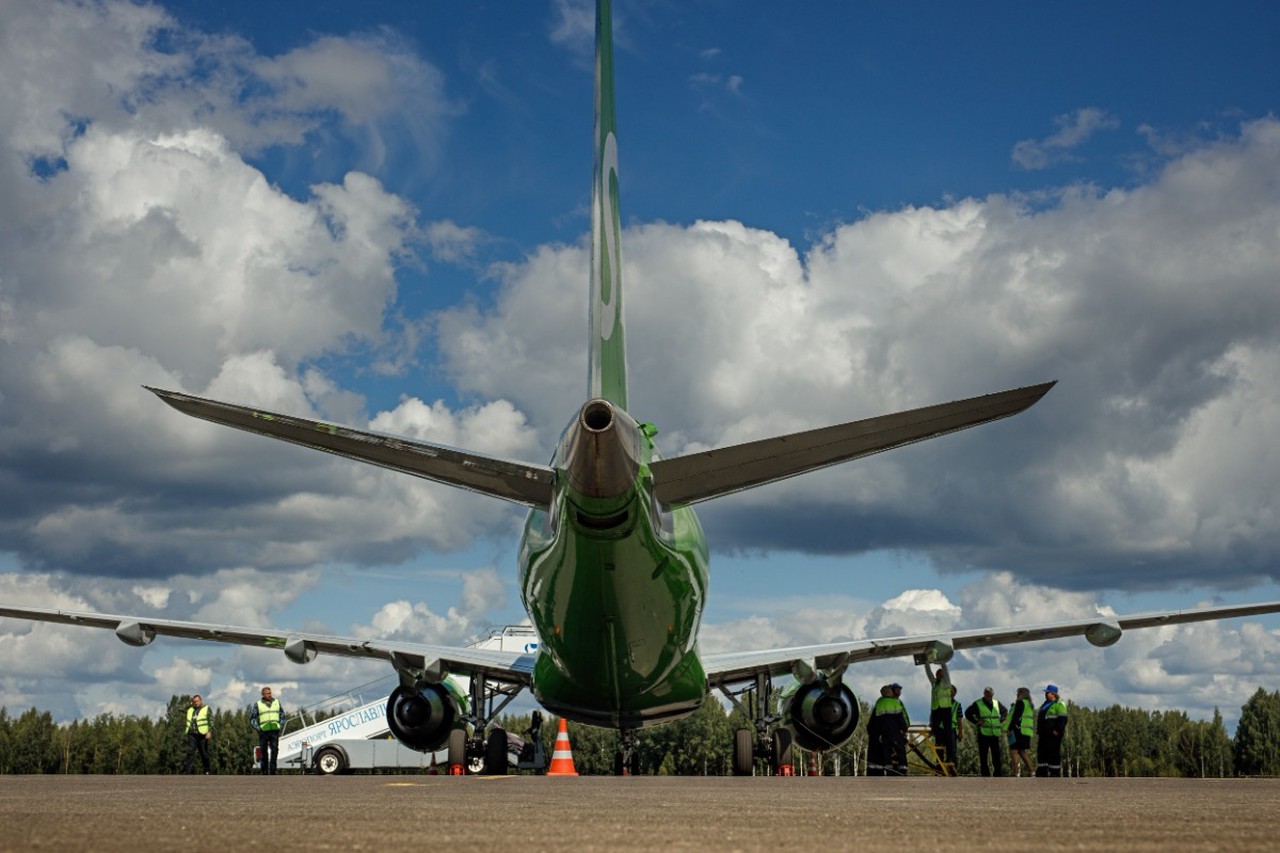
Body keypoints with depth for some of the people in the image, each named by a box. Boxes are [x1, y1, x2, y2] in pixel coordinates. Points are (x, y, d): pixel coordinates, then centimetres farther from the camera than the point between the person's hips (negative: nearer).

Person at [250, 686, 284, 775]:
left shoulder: (277, 702, 11)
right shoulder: (258, 704, 3)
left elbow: (282, 715, 19)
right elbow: (252, 718, 6)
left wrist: (280, 725, 6)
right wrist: (258, 728, -5)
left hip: (275, 731, 1)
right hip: (263, 731, -1)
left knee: (274, 751, -5)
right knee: (264, 753, 0)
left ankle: (273, 772, -4)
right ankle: (264, 772, 5)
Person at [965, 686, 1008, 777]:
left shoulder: (997, 703, 12)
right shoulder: (978, 704, 0)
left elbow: (1005, 711, 29)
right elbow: (968, 713, 5)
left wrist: (1002, 720, 13)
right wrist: (976, 722, -5)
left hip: (995, 734, 3)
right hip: (983, 734, -3)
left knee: (996, 756, 1)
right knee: (983, 757, -2)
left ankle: (998, 774, 4)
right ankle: (985, 775, 1)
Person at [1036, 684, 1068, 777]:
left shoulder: (1059, 704, -6)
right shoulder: (1045, 705, 22)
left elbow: (1063, 718, -15)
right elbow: (1040, 719, 28)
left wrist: (1057, 730, -20)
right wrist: (1039, 731, 20)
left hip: (1053, 734, -9)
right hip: (1044, 735, 9)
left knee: (1053, 754, -8)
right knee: (1041, 753, 7)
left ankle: (1055, 773, -5)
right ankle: (1042, 774, 11)